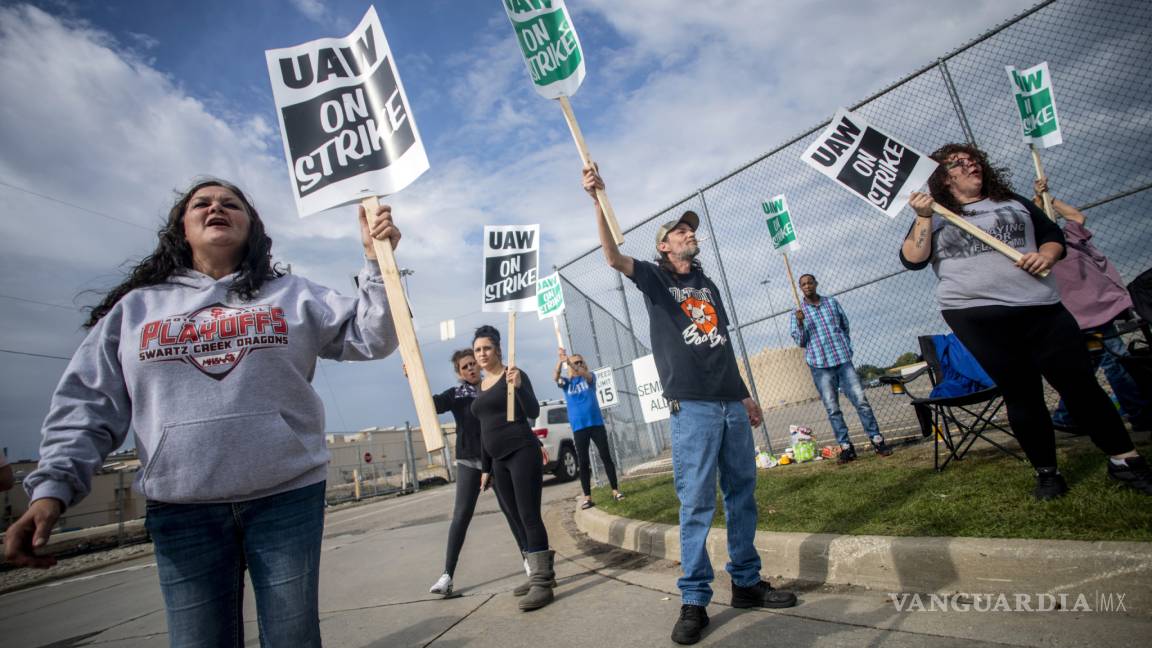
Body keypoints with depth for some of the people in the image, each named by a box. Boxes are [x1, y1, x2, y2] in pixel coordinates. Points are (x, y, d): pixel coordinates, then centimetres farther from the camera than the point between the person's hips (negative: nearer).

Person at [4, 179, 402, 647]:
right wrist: (53, 485, -4)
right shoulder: (136, 308, 11)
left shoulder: (291, 296, 8)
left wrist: (377, 259, -9)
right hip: (182, 510, 1)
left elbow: (369, 336, 1)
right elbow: (88, 404, 8)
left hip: (288, 497, 0)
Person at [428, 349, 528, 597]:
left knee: (511, 510, 3)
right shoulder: (456, 394, 4)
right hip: (469, 461, 0)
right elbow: (432, 405, -12)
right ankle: (447, 575, 6)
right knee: (461, 515, -1)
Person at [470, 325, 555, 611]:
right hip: (499, 460, 8)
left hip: (522, 452, -8)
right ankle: (542, 574, 21)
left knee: (529, 516, -10)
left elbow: (533, 412, -16)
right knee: (519, 520, 10)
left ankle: (542, 582, -6)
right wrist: (486, 468, 20)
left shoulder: (513, 375, -6)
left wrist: (519, 386, -33)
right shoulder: (481, 386, 15)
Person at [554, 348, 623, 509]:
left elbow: (586, 374, -19)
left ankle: (615, 490, 10)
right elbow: (555, 377, -15)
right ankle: (587, 497, 5)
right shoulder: (567, 382, 7)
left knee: (606, 456, 1)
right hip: (578, 427, 0)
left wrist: (571, 363, -40)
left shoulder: (590, 377, 6)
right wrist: (560, 361, -36)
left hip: (596, 423, 0)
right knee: (583, 462, 1)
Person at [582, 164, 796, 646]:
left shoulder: (708, 285, 21)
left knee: (742, 494, 10)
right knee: (696, 503, -4)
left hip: (731, 404, 6)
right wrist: (598, 201, -26)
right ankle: (695, 600, 6)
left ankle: (746, 583, 24)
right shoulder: (655, 279, 4)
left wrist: (745, 394, 20)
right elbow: (613, 257, -15)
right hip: (692, 407, -6)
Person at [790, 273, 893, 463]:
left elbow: (845, 326, 20)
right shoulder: (799, 312, 4)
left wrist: (847, 348, 12)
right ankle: (846, 447, 7)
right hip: (820, 366, -1)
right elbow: (800, 341, 1)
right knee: (832, 409, 1)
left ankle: (877, 441, 7)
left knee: (861, 401, -2)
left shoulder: (832, 302, 10)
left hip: (843, 360, 1)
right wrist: (800, 323, -15)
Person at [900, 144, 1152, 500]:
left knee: (1081, 383, 2)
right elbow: (912, 259, -7)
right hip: (977, 317, -3)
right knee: (1021, 395, 3)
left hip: (1041, 308, 3)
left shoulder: (1013, 201, 18)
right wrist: (923, 218, -17)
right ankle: (1046, 472, 16)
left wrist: (1047, 255, -1)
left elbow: (1054, 234, 20)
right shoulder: (934, 217, 7)